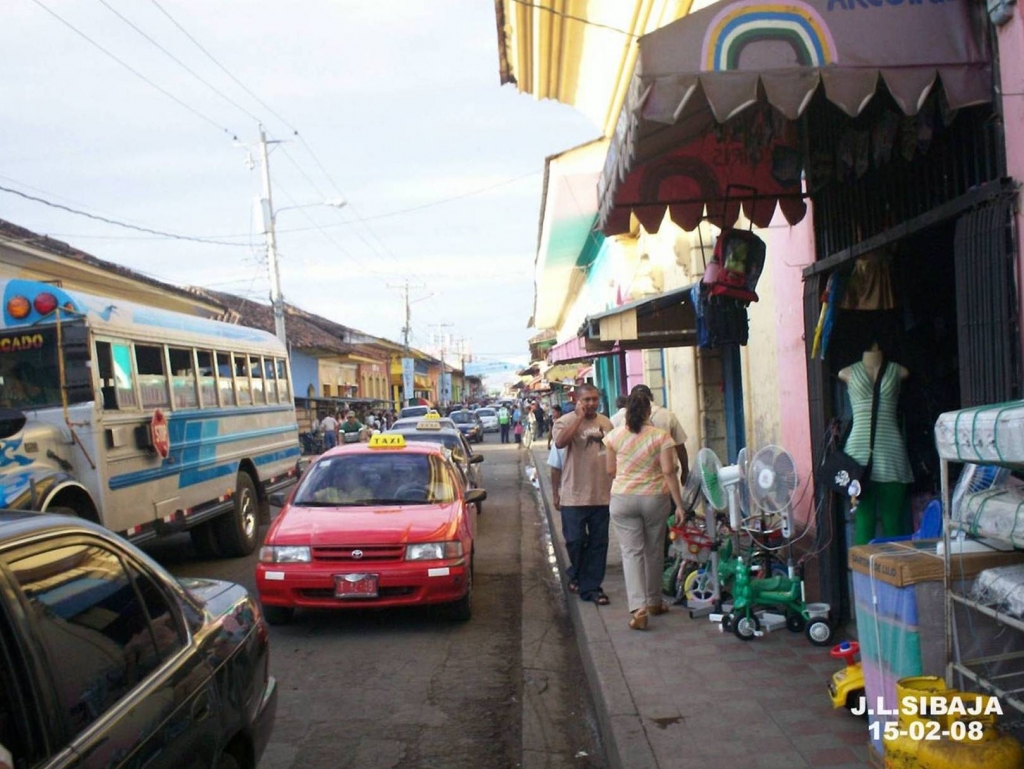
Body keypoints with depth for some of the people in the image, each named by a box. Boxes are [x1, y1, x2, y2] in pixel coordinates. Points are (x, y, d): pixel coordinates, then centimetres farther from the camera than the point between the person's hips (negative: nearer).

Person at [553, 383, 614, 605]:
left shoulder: (605, 422, 11)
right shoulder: (566, 421, -6)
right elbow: (560, 442, -28)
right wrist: (580, 417, -21)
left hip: (601, 495, 5)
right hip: (574, 495, -4)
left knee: (598, 543, 6)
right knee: (575, 540, -1)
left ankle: (591, 586, 15)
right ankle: (577, 574, 27)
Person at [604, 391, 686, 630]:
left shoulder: (614, 436, -2)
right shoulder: (661, 436, -6)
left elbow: (610, 470, 5)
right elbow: (669, 471, -12)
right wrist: (679, 504, -8)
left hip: (622, 499, 0)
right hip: (655, 498, 0)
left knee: (632, 552, 1)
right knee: (654, 551, 15)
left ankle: (638, 608, -13)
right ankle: (654, 602, 30)